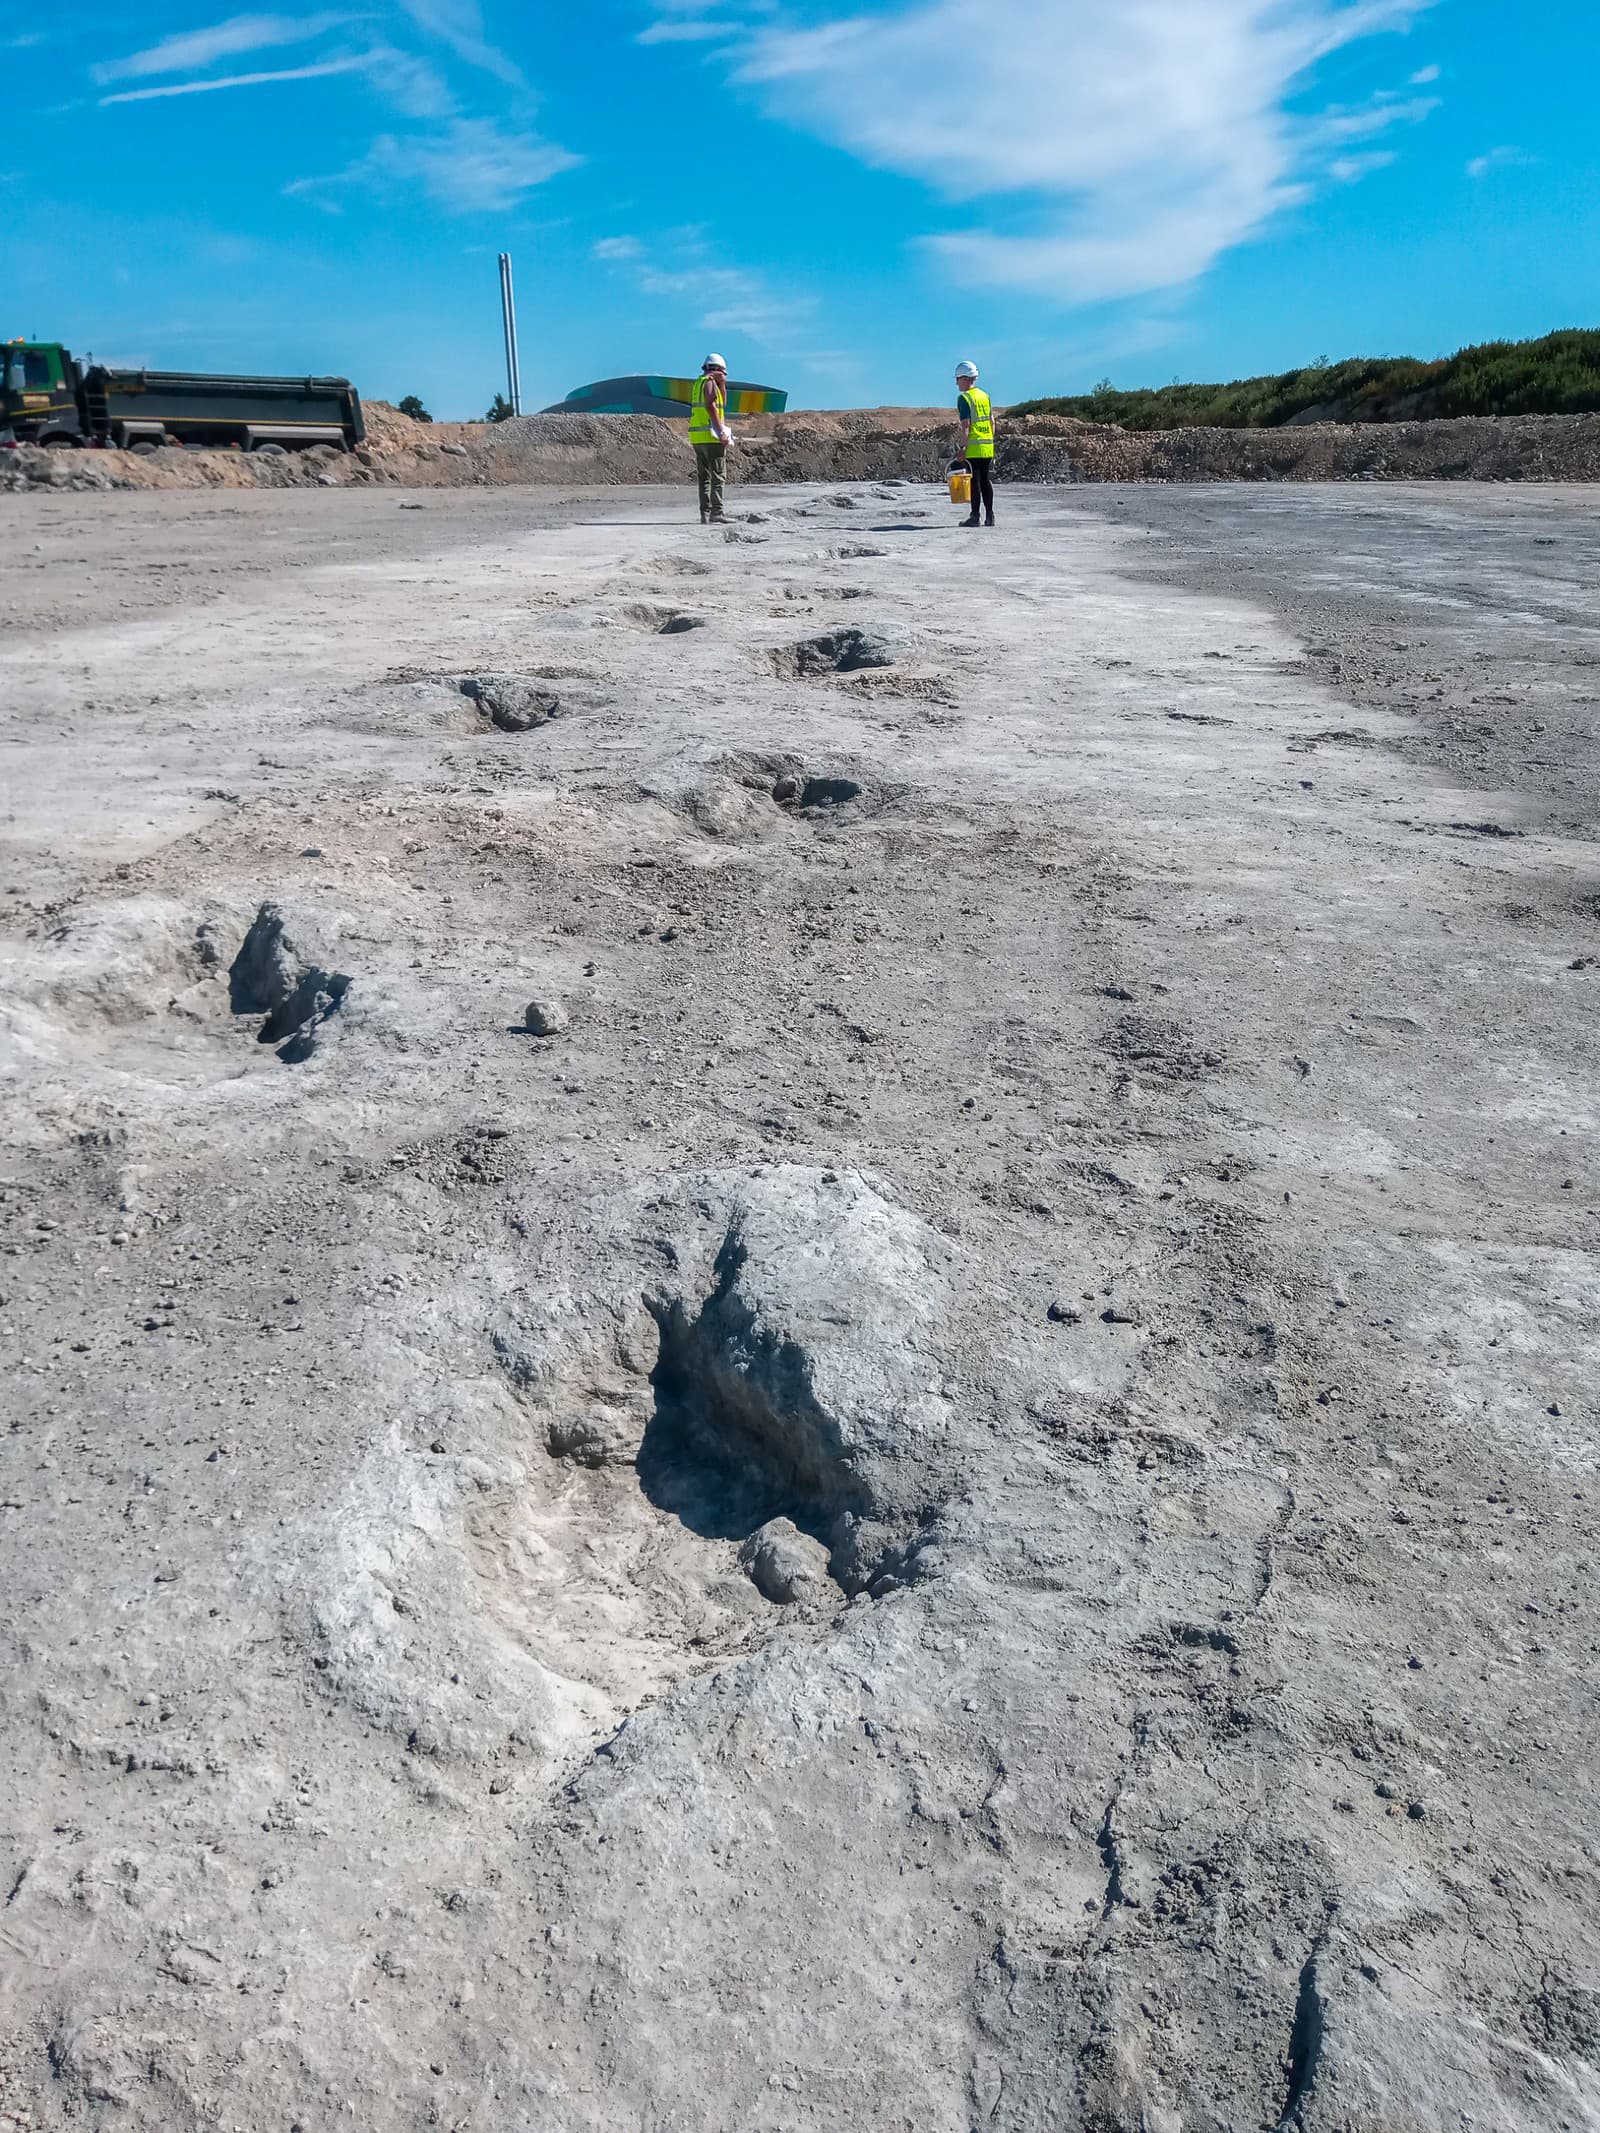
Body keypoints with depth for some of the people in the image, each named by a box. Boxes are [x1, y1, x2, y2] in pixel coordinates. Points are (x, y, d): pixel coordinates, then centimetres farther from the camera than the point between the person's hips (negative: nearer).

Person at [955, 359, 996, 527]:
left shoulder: (963, 398, -7)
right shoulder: (985, 396, 15)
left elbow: (965, 425, -15)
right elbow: (992, 421, 15)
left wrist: (962, 447, -15)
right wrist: (991, 441, 19)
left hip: (973, 446, -7)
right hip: (988, 446, 7)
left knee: (974, 481, -4)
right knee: (986, 480, 10)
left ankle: (975, 517, -4)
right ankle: (989, 516, 10)